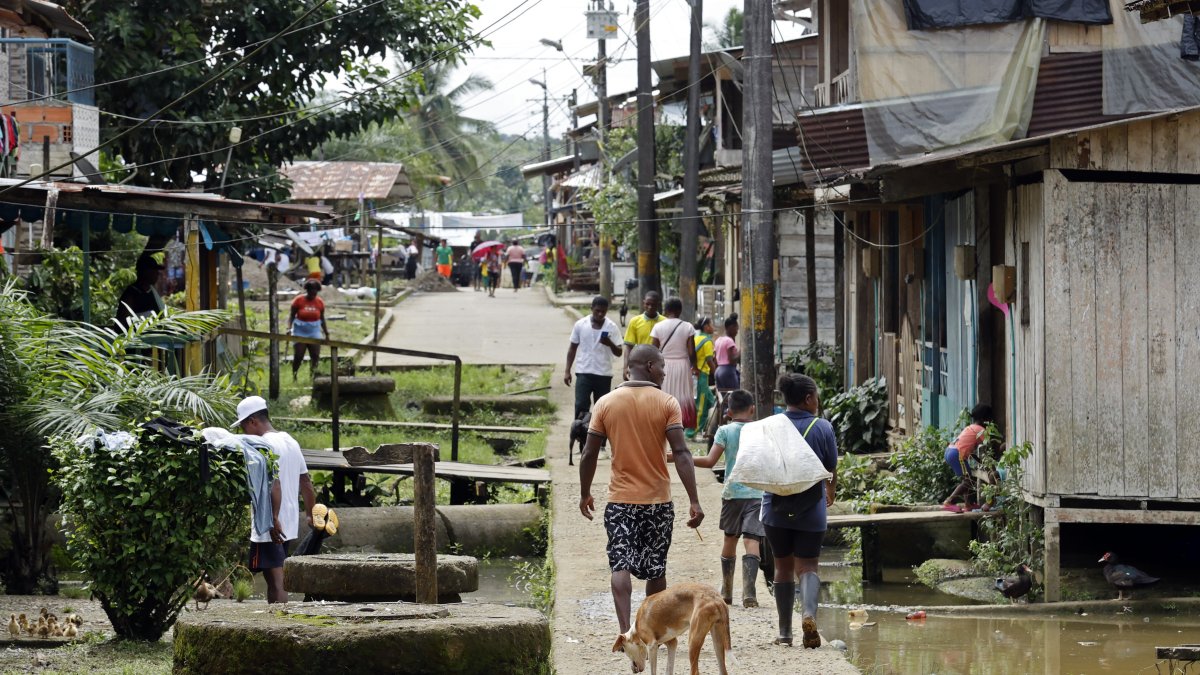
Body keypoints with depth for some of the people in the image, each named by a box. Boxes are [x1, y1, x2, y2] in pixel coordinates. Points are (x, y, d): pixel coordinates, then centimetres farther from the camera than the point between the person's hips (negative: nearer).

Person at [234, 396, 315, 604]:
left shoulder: (264, 445, -14)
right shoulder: (290, 442, 14)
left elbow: (274, 484, -24)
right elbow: (306, 483, 18)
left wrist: (274, 521, -26)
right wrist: (310, 515, 24)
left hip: (270, 529, -9)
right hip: (290, 527, 9)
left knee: (276, 582, -9)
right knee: (275, 580, 17)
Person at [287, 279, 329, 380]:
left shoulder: (320, 302, 4)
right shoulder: (298, 300, -4)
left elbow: (322, 319, 12)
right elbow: (291, 315, -3)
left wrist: (326, 333, 12)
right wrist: (289, 328, -17)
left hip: (314, 332, 3)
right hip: (300, 332, -3)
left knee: (316, 356, -4)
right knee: (298, 356, -5)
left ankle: (313, 375, 4)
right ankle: (294, 377, 8)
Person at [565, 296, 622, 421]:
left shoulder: (611, 327, -1)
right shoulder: (580, 325, 1)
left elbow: (619, 353, -2)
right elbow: (572, 349, 8)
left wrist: (610, 344, -24)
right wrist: (567, 371, 3)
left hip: (604, 374, 0)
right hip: (584, 373, 0)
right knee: (581, 406, -9)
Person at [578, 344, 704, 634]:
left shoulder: (606, 404, 0)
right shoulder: (666, 403, -6)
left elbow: (588, 454, 2)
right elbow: (681, 452, -13)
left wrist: (585, 494, 15)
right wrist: (694, 501, -14)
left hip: (620, 500, 0)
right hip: (658, 501, 0)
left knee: (620, 565, -4)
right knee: (656, 569, 13)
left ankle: (625, 629, -23)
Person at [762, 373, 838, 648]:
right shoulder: (822, 428, -4)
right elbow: (831, 469, 5)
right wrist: (830, 492, 26)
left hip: (776, 509, 1)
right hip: (811, 509, -1)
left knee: (783, 567, 13)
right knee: (807, 566, 3)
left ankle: (785, 632, 17)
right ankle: (809, 613, -25)